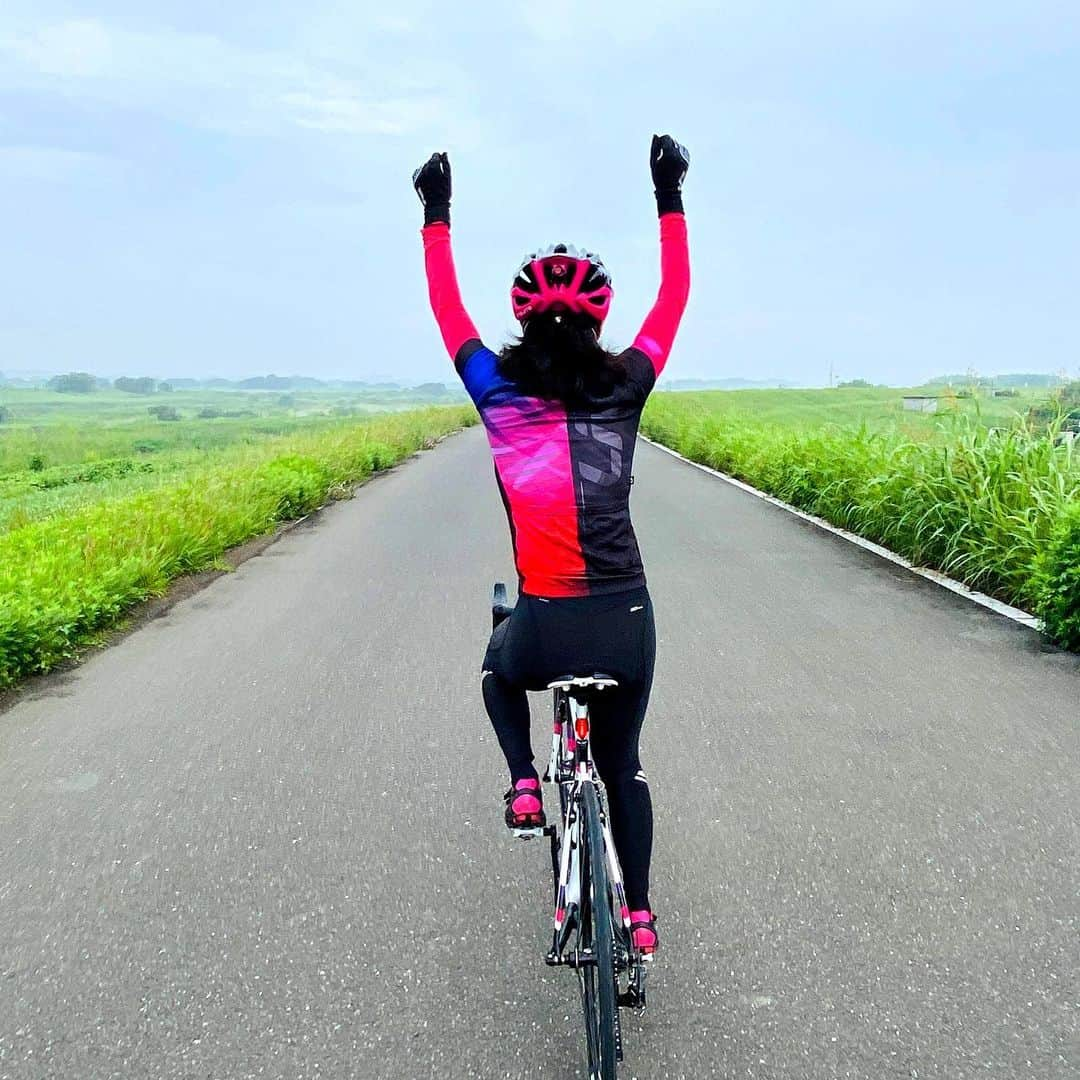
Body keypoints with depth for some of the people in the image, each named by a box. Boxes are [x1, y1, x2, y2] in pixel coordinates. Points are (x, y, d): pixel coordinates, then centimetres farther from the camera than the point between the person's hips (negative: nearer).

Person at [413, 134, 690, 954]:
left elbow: (446, 306, 11)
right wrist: (670, 196, 21)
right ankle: (640, 914, 30)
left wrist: (437, 214, 22)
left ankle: (524, 781, 17)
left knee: (500, 669, 36)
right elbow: (675, 299, 13)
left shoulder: (500, 393, -3)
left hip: (546, 631, -2)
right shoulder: (625, 389, 0)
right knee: (623, 765, 24)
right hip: (627, 625, 2)